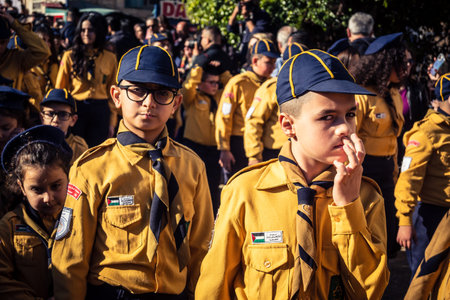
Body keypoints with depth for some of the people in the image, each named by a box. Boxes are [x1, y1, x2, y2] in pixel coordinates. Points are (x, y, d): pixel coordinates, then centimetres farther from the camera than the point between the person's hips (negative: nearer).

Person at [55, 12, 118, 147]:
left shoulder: (110, 58, 5)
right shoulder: (70, 56, 3)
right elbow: (60, 89, 4)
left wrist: (112, 122, 4)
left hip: (100, 111, 1)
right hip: (75, 109, -1)